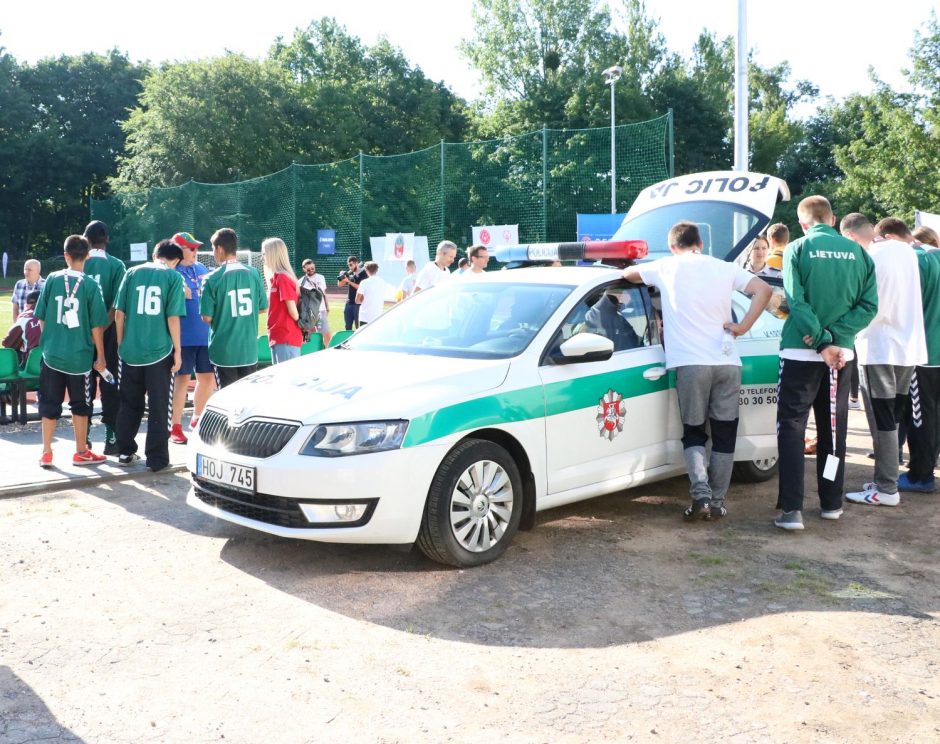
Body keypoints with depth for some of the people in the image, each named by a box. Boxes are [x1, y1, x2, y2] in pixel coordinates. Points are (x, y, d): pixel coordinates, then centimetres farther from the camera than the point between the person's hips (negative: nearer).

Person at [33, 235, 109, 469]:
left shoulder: (52, 279, -2)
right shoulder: (90, 285, -9)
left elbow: (41, 318, 3)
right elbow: (96, 326, -7)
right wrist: (100, 357, 1)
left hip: (52, 354, 2)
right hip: (79, 356, -2)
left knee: (50, 403, 12)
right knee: (80, 404, 10)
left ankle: (46, 453, 17)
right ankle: (81, 453, 19)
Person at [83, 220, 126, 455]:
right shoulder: (116, 265, -6)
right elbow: (117, 304, -15)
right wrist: (102, 328, -14)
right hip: (108, 332, -2)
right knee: (110, 385, 6)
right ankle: (111, 437, 6)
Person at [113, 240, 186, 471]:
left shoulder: (132, 273, 6)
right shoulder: (174, 277, -3)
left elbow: (119, 314, 4)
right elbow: (173, 318, -9)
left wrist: (121, 344, 14)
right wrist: (177, 350, -2)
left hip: (131, 350, 3)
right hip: (160, 351, -3)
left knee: (129, 404, 17)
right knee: (159, 407, 6)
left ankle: (125, 452, 26)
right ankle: (157, 459, 9)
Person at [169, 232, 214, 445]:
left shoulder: (201, 269, 13)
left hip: (205, 334, 6)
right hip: (183, 336, -6)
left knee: (208, 378, 12)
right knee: (182, 379, -2)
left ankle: (197, 418, 31)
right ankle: (176, 427, 8)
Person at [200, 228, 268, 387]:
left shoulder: (212, 279, -11)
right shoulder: (253, 274, 0)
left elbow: (207, 317, -10)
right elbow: (263, 307, 8)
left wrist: (221, 314, 10)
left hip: (224, 352, -3)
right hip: (249, 350, 3)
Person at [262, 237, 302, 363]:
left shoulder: (283, 278, -14)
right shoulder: (275, 277, 14)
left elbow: (292, 310, -14)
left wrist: (300, 325, 0)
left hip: (286, 338, -9)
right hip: (277, 337, 9)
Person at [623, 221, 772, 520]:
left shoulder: (666, 267, 7)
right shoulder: (725, 268, 12)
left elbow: (627, 274, 22)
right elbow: (763, 289, 1)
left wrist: (650, 272, 41)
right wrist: (743, 326, 2)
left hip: (690, 364, -2)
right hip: (727, 362, 2)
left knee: (694, 433, 9)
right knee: (725, 434, 11)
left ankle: (701, 493, -10)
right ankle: (717, 501, 11)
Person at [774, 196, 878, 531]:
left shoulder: (797, 249, -6)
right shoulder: (858, 252, 4)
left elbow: (796, 302, -15)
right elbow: (868, 305, -3)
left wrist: (822, 341, -15)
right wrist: (835, 337, -8)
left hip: (801, 352, -3)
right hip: (841, 353, 4)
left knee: (791, 428, 0)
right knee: (833, 429, 15)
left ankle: (791, 509, -8)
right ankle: (832, 503, 22)